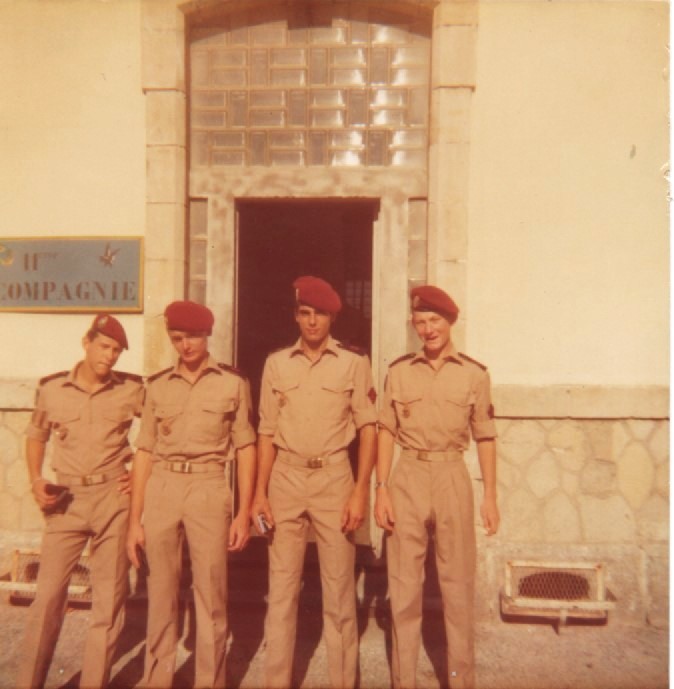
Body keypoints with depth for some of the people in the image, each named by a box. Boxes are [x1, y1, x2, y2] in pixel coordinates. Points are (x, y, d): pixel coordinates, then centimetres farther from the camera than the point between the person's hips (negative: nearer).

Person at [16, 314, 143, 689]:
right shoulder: (51, 388, 2)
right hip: (66, 499, 1)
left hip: (113, 497, -1)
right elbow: (36, 436, 15)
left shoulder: (132, 389, -3)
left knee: (110, 597, 7)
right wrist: (36, 480, 1)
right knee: (49, 593, 6)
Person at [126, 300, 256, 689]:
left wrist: (244, 512, -3)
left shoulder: (233, 382, 3)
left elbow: (245, 448, 2)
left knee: (211, 597, 4)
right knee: (161, 596, 11)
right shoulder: (157, 386, 8)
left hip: (209, 489, -2)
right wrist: (135, 520, 5)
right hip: (161, 491, 2)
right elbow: (145, 452, 8)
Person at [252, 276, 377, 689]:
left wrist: (361, 491, -8)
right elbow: (267, 431, 8)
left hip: (333, 477, -2)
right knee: (282, 589, 10)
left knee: (339, 589, 7)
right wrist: (260, 492, 2)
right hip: (286, 478, 2)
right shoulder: (276, 363, 7)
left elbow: (368, 428, -1)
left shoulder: (354, 362, 0)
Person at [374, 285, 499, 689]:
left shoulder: (474, 374, 1)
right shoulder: (399, 371, 3)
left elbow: (485, 437, 4)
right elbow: (386, 432, 2)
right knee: (404, 585, 9)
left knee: (458, 584, 10)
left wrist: (491, 496, 1)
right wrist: (381, 489, -3)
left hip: (453, 478, 0)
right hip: (408, 478, 1)